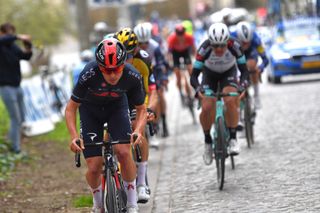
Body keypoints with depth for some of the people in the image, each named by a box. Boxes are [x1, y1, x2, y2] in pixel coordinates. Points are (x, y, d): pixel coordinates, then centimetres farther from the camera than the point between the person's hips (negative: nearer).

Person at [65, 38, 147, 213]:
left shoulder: (132, 77, -29)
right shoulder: (89, 74, -35)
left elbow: (141, 109, -14)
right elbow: (71, 107, -23)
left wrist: (138, 130, -34)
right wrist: (74, 137, -38)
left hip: (117, 107, 1)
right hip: (90, 109, -1)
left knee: (123, 151, -23)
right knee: (94, 167, -10)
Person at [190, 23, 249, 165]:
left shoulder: (234, 46, -32)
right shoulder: (205, 48, -34)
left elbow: (243, 69, -24)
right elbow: (194, 75, -31)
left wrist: (243, 84, -44)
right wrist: (198, 89, -51)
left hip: (228, 73, 0)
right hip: (210, 74, 0)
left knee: (230, 101, -29)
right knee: (206, 108, -19)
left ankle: (233, 139, -16)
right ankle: (207, 141, 5)